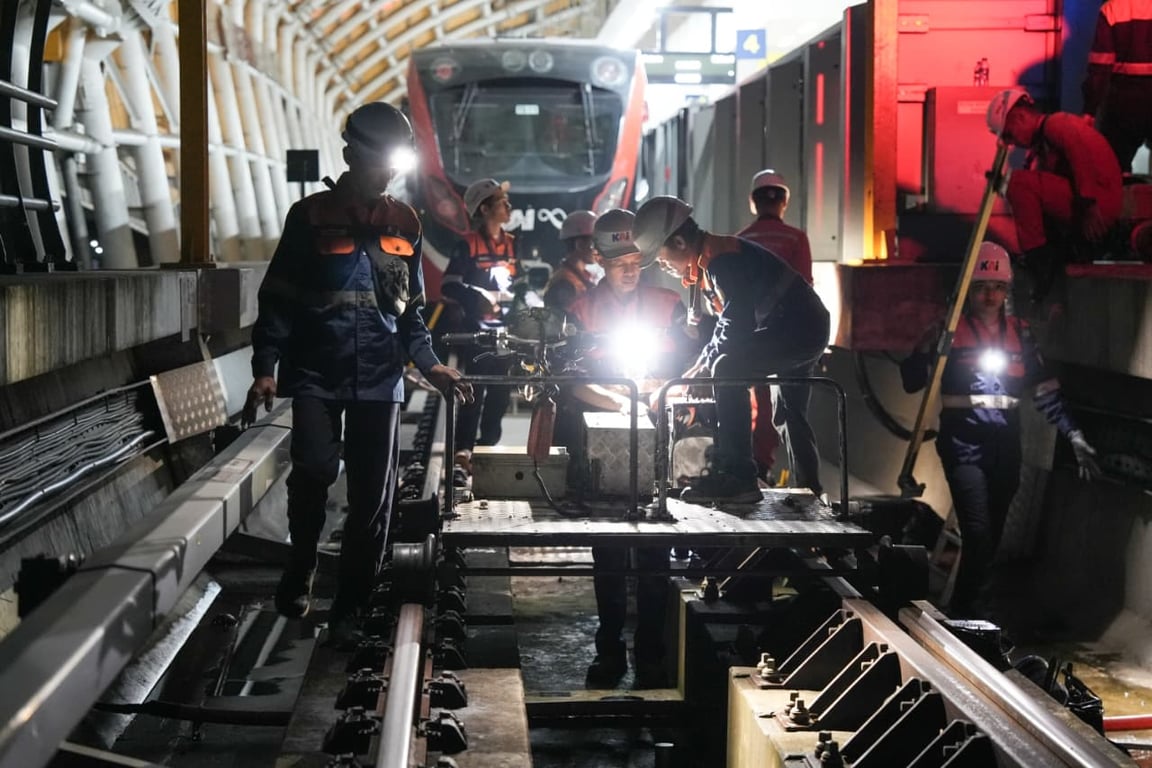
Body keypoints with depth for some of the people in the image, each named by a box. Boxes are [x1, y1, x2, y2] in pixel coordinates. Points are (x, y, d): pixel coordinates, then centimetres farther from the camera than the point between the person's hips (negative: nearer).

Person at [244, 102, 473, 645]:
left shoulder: (404, 224, 13)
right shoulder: (311, 216, 3)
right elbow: (278, 298, 3)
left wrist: (429, 364, 8)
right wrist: (265, 367, -7)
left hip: (380, 377, 3)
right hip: (316, 374, -3)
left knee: (373, 496, 1)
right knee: (315, 467, -21)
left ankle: (349, 608, 13)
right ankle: (299, 569, 4)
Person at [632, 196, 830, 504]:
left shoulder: (724, 260, -21)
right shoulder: (711, 260, 11)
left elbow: (736, 329, -25)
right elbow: (730, 325, 18)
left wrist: (701, 374, -13)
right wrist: (699, 369, 9)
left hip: (797, 326, -11)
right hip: (807, 329, 11)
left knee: (728, 370, -24)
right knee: (792, 415, 23)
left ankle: (736, 476, -25)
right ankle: (809, 490, 37)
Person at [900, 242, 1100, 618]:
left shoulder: (1020, 333, 9)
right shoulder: (951, 330, -3)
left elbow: (1045, 389, 10)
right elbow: (912, 380, -10)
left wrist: (1074, 436, 2)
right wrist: (931, 344, -26)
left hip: (1006, 449, 5)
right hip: (964, 446, -5)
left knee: (992, 537, 8)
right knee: (978, 534, -16)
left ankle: (965, 609, 21)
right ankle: (966, 613, -5)